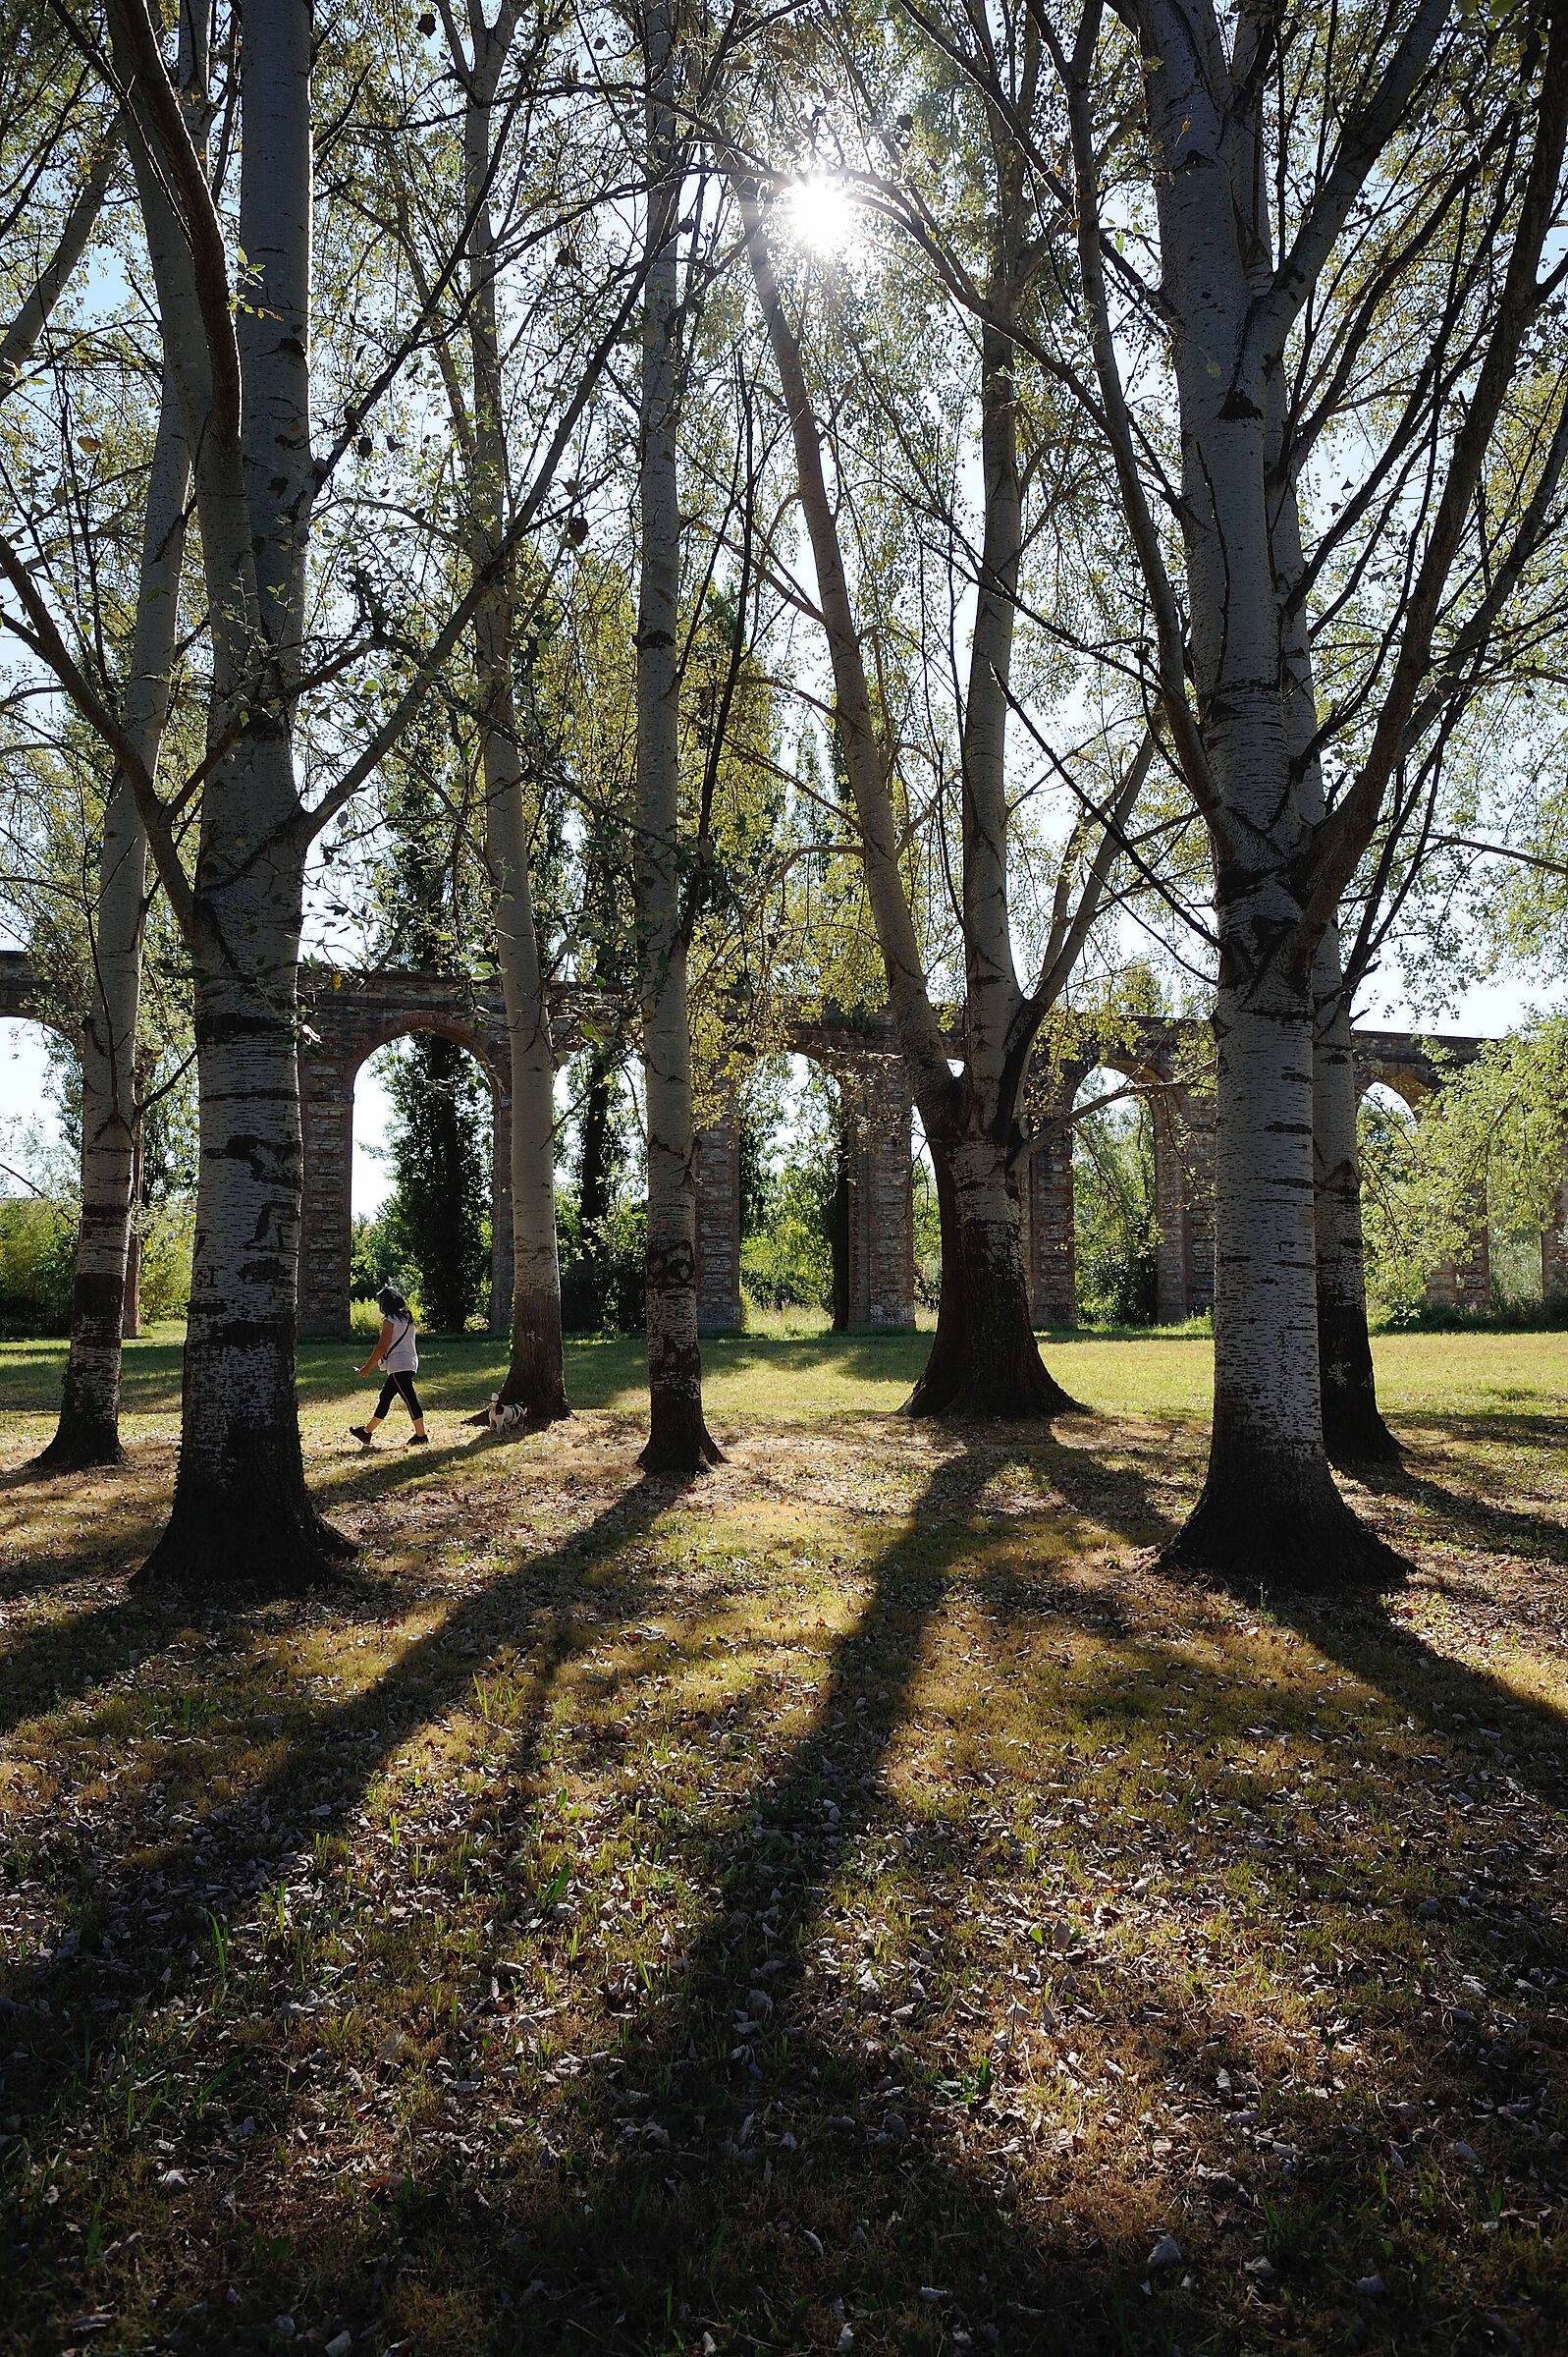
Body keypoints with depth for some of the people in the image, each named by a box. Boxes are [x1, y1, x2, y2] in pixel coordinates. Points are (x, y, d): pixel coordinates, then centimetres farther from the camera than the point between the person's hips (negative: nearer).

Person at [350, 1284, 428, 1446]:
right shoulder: (407, 1318, 15)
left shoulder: (389, 1321, -11)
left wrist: (368, 1367, -6)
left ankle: (421, 1435, -5)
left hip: (398, 1365, -9)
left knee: (409, 1399, -7)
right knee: (385, 1397, 14)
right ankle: (367, 1432, 21)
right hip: (409, 1362, 9)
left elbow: (382, 1347, -14)